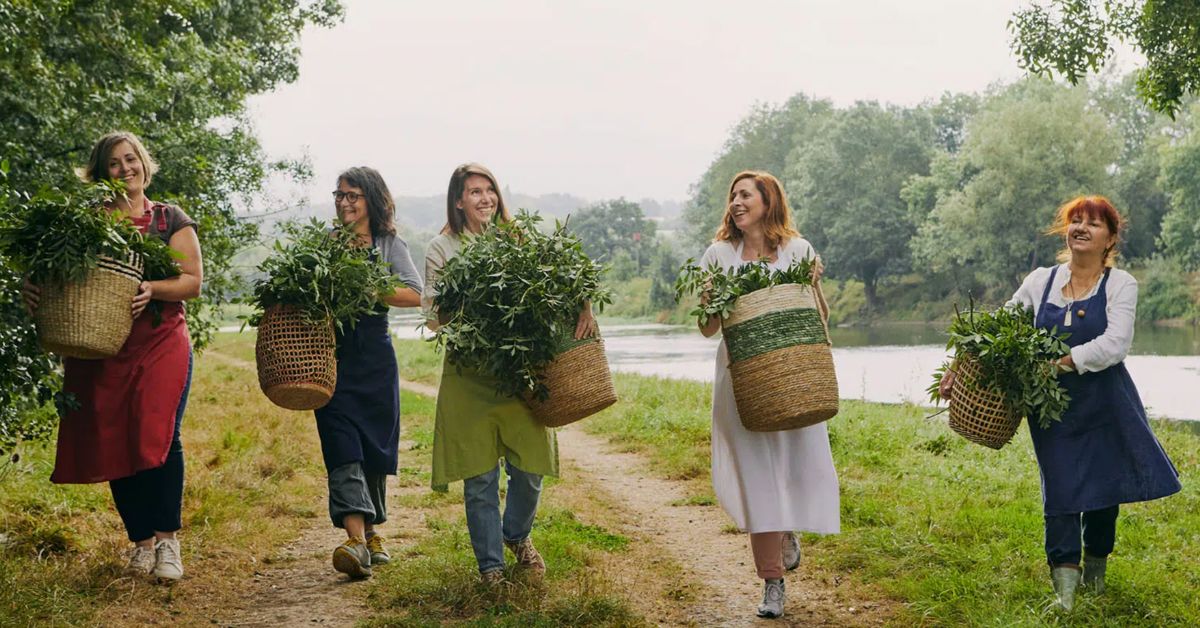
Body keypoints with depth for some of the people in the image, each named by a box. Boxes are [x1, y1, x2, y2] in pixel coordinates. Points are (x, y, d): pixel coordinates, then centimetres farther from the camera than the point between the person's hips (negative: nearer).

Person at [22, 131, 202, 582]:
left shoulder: (169, 219, 10)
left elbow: (192, 281, 1)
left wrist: (151, 289, -17)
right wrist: (35, 291, -15)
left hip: (160, 343, -2)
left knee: (158, 434, -16)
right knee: (113, 442, 1)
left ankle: (167, 538, -7)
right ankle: (141, 541, 13)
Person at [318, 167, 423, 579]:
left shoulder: (389, 244, 6)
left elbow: (415, 296, -6)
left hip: (375, 356, 0)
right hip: (332, 356, 0)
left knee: (375, 447, 8)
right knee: (343, 450, -12)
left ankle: (372, 532, 26)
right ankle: (356, 540, -22)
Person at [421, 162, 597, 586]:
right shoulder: (442, 248, 5)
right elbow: (432, 314, 1)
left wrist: (582, 305, -17)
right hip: (470, 374, -2)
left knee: (529, 468, 4)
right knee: (480, 477, 1)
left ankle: (517, 536, 34)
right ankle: (490, 564, 16)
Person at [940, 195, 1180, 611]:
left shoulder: (1120, 284, -3)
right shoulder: (1040, 282, 4)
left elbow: (1114, 345, -17)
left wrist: (1062, 361, -26)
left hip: (1105, 405, -1)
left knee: (1105, 487, 10)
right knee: (1060, 491, -7)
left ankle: (1095, 569, 34)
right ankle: (1065, 588, -6)